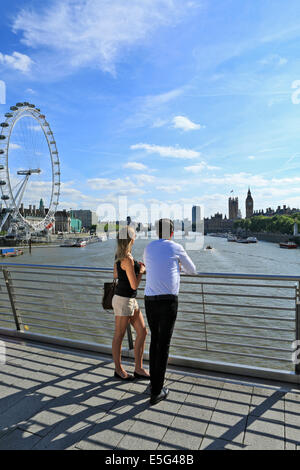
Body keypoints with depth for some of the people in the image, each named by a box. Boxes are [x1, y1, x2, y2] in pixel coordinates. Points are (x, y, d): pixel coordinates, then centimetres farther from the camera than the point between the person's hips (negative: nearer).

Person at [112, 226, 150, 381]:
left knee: (142, 331, 11)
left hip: (131, 300, 9)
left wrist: (136, 266, 20)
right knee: (119, 336, 8)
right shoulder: (127, 259, -21)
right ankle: (118, 370, 26)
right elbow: (134, 285, -19)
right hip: (123, 300, -9)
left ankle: (139, 369, 21)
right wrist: (141, 271, -2)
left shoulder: (119, 255, 7)